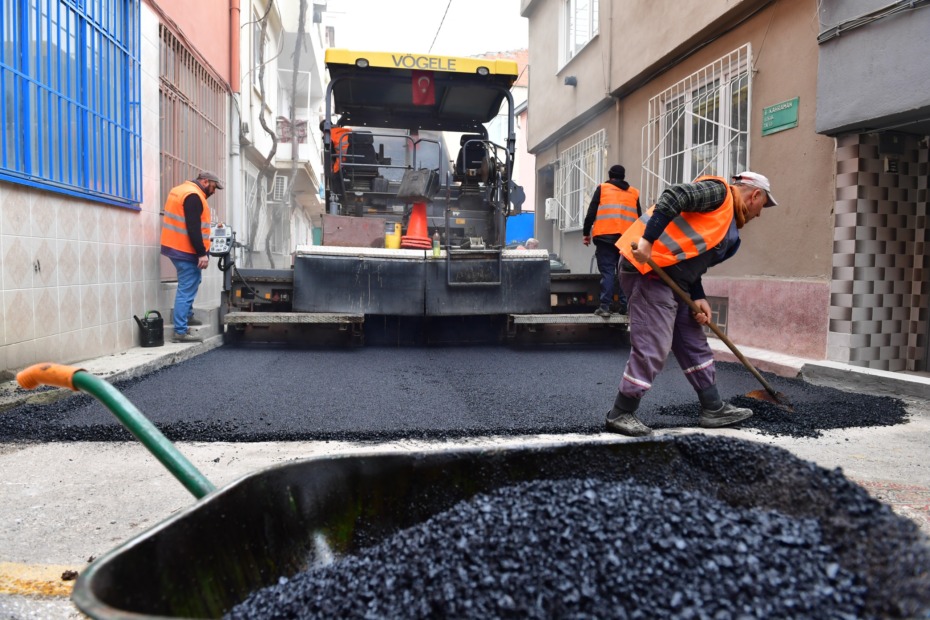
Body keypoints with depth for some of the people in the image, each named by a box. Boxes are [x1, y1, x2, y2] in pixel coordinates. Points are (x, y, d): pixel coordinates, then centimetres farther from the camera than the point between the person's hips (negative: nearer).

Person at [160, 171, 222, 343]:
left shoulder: (181, 190, 16)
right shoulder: (193, 196, -16)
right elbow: (193, 228, -23)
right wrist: (202, 253, -23)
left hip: (176, 247, 10)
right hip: (185, 250, -10)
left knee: (192, 282, 24)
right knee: (187, 289, -8)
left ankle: (187, 316, 30)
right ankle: (180, 332, -7)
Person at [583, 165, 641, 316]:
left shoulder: (602, 188, 9)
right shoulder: (634, 192, 18)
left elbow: (591, 213, 4)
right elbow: (639, 217, 19)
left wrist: (586, 233, 11)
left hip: (606, 236, -3)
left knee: (607, 271, -4)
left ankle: (605, 306, -10)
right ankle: (625, 306, 6)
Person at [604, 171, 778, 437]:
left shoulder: (728, 230, 24)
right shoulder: (718, 191, -4)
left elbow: (691, 262, 19)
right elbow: (674, 197, -19)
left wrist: (699, 298, 5)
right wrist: (647, 240, -29)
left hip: (671, 277, 11)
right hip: (648, 269, -11)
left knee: (694, 343, 15)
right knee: (652, 349, -9)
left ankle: (713, 409, 25)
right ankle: (620, 414, 3)